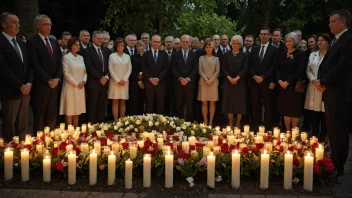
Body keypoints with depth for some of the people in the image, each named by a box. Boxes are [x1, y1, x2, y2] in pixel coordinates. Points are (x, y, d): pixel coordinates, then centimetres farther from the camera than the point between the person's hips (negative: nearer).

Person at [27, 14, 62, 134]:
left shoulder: (54, 42, 15)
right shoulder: (32, 42, -5)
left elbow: (59, 62, 11)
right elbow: (35, 65, -13)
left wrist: (57, 78, -4)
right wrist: (48, 80, -13)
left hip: (54, 84, 6)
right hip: (40, 85, -6)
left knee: (52, 115, 9)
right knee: (39, 116, 2)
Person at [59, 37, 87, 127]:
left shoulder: (81, 58, 12)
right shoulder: (66, 57, -6)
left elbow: (84, 71, 13)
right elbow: (66, 74, -12)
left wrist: (83, 81, -5)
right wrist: (76, 84, -13)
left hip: (80, 88, 6)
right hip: (70, 87, -6)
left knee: (77, 110, 8)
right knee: (70, 110, -2)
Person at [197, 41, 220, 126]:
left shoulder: (216, 58, 8)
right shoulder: (201, 58, 7)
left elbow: (217, 71, 1)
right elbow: (200, 70, 0)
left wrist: (211, 80, -11)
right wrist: (206, 79, -12)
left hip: (213, 82, 0)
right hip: (203, 82, 0)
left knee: (212, 103, 0)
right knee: (204, 102, -1)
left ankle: (210, 122, 4)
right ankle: (205, 121, 4)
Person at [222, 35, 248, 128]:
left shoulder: (244, 55, 3)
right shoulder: (227, 54, 7)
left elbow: (245, 68, -5)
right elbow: (224, 68, 1)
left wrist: (236, 78, -15)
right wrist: (229, 78, -12)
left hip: (240, 82, -1)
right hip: (228, 81, 1)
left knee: (239, 102, 0)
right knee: (229, 102, 2)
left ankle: (238, 124, 8)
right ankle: (230, 124, 9)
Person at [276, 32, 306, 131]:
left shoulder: (300, 54, -2)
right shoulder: (282, 54, 15)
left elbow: (300, 70, -11)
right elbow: (278, 69, 10)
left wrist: (288, 82, -16)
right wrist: (279, 80, -8)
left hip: (294, 86, -5)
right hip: (283, 86, 5)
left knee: (294, 110, -3)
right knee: (285, 110, 5)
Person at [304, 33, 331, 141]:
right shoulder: (312, 55, 15)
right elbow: (308, 70, 13)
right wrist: (313, 79, -5)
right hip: (313, 87, 5)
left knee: (324, 114, 0)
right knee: (313, 113, 5)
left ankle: (322, 138, 11)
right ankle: (314, 137, 14)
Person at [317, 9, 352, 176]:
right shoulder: (335, 41, 18)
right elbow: (325, 64, 19)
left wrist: (324, 83, -10)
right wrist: (319, 80, 1)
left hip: (338, 93, -9)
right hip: (329, 92, 9)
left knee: (338, 131, -1)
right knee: (331, 130, 14)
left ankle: (338, 166, 9)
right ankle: (333, 161, 24)